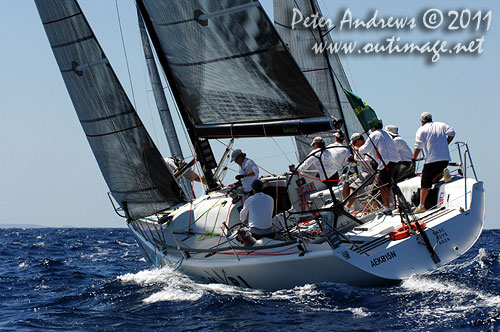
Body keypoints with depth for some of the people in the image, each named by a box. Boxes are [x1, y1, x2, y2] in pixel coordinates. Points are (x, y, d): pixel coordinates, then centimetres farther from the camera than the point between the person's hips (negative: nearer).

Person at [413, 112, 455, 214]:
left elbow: (418, 147, -5)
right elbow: (451, 133, 4)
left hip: (431, 160, -4)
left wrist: (413, 160, 1)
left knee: (425, 182, 1)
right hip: (445, 159, 4)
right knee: (434, 180, 18)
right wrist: (445, 144, 16)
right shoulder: (442, 125, 15)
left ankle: (421, 205, -8)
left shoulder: (421, 130, 2)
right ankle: (442, 172, -11)